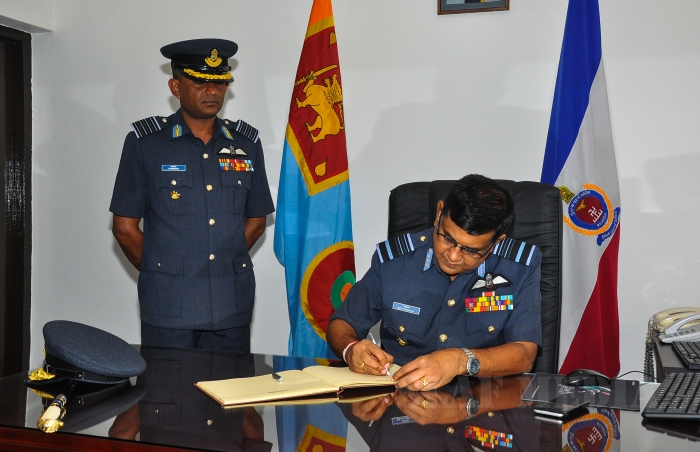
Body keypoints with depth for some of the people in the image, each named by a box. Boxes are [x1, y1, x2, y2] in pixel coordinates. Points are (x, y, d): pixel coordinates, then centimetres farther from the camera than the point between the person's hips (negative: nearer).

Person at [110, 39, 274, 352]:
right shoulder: (144, 143, 0)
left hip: (232, 306, 3)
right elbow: (124, 227, 2)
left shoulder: (247, 144, 8)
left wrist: (225, 265, 7)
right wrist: (160, 274, 6)